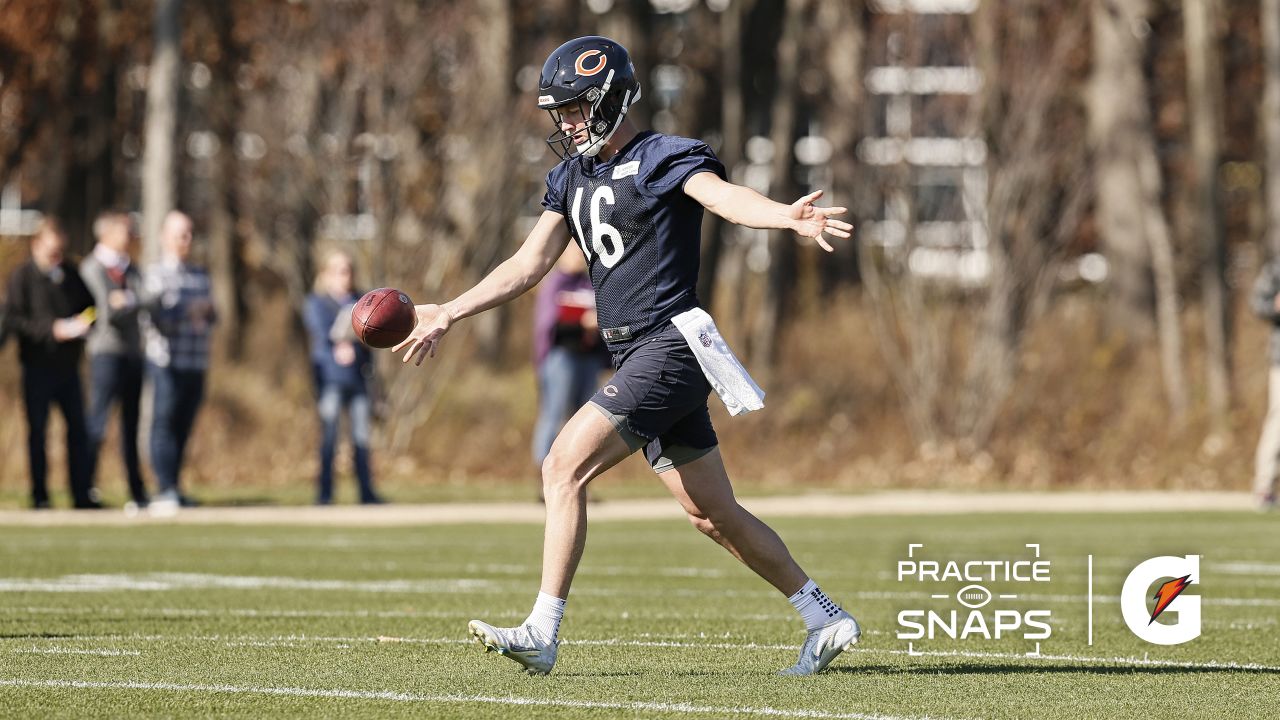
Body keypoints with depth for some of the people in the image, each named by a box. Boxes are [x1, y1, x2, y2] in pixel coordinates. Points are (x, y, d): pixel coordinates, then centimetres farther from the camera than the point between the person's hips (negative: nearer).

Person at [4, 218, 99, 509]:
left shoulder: (71, 274, 10)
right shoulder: (23, 276, -4)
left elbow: (88, 307, 20)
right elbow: (13, 319, -10)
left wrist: (83, 323, -3)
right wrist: (52, 329, -18)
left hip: (68, 364, 4)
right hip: (38, 364, -4)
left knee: (78, 428, 2)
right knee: (37, 430, 2)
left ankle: (83, 493, 7)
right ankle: (40, 495, 6)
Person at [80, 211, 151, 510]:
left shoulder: (131, 269, 18)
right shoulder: (92, 268, -4)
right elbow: (107, 312, -14)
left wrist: (127, 300, -15)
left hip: (133, 352, 6)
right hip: (106, 352, -6)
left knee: (131, 426, 7)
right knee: (98, 421, -11)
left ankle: (137, 493, 8)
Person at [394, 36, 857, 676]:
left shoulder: (664, 160, -8)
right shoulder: (572, 177, 17)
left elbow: (724, 197, -27)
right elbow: (529, 265, 21)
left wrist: (790, 216, -48)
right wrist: (446, 315, 19)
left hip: (669, 349, -9)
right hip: (636, 359, 9)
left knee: (564, 470, -15)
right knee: (714, 516, 12)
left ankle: (542, 634, -13)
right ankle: (826, 620, 22)